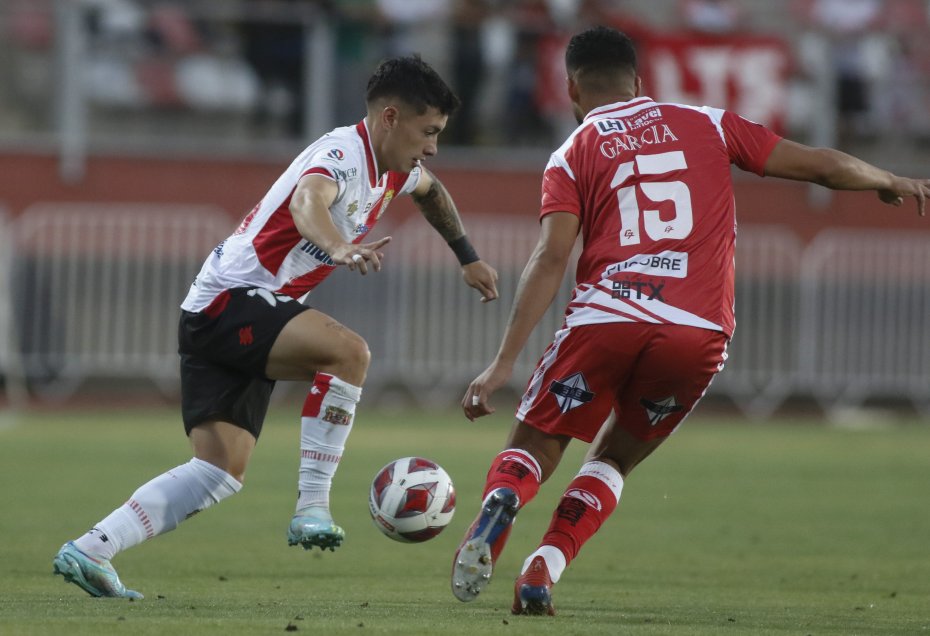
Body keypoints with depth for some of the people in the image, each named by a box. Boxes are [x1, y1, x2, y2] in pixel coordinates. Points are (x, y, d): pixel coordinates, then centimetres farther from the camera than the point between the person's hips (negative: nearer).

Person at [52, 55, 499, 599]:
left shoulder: (391, 169, 13)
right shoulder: (344, 152, -17)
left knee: (222, 472, 2)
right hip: (229, 302, -10)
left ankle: (87, 551, 1)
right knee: (348, 350, -30)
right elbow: (308, 202, -41)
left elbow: (430, 189, 38)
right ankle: (313, 506, -28)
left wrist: (468, 258, 39)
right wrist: (342, 250, -60)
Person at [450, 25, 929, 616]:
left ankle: (499, 503, -24)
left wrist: (504, 362, -7)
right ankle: (543, 570, 1)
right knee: (612, 459, 22)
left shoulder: (573, 155, 11)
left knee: (531, 449, 11)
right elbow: (819, 164, 17)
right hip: (698, 334, 2)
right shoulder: (706, 124, 16)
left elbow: (551, 259, -3)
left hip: (605, 320, -2)